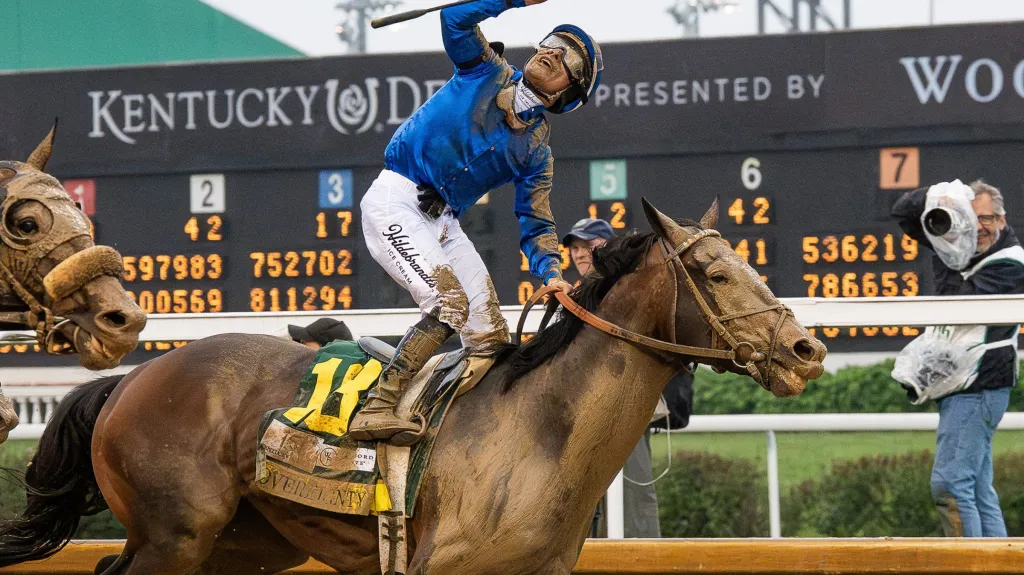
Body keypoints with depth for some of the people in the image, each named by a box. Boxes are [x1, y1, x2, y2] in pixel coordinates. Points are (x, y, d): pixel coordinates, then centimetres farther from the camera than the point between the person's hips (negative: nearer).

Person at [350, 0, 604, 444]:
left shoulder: (536, 151, 8)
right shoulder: (488, 72, 2)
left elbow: (535, 226, 6)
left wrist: (551, 274, -13)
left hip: (443, 221, 6)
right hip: (395, 202, -6)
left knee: (490, 335, -3)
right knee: (450, 302, -25)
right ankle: (376, 411, -27)